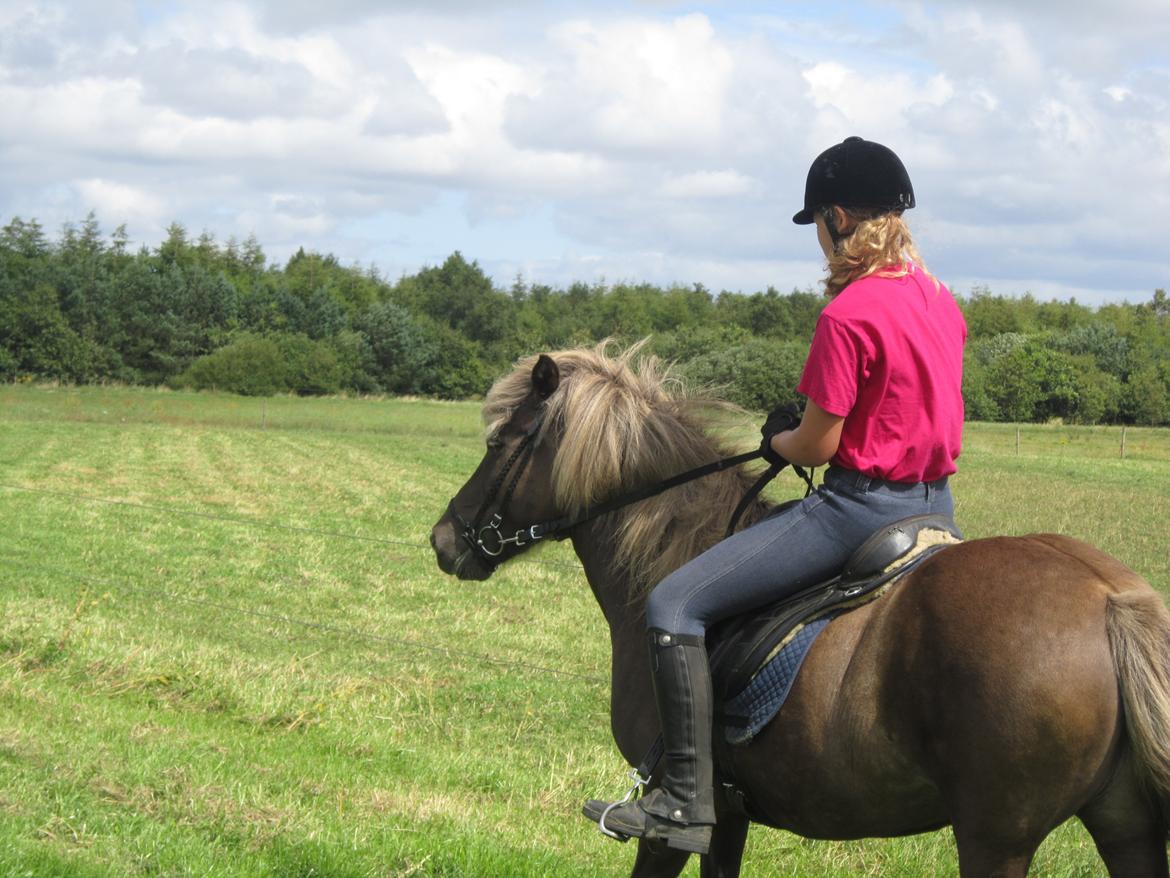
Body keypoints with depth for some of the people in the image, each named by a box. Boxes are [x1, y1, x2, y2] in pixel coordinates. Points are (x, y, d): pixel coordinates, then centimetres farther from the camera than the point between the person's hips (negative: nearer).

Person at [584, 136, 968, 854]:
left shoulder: (849, 315, -18)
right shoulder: (942, 302, 8)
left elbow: (815, 446, -15)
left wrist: (779, 441, 9)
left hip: (861, 505, -9)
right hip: (937, 506, 9)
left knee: (674, 606, -8)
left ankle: (687, 805, -11)